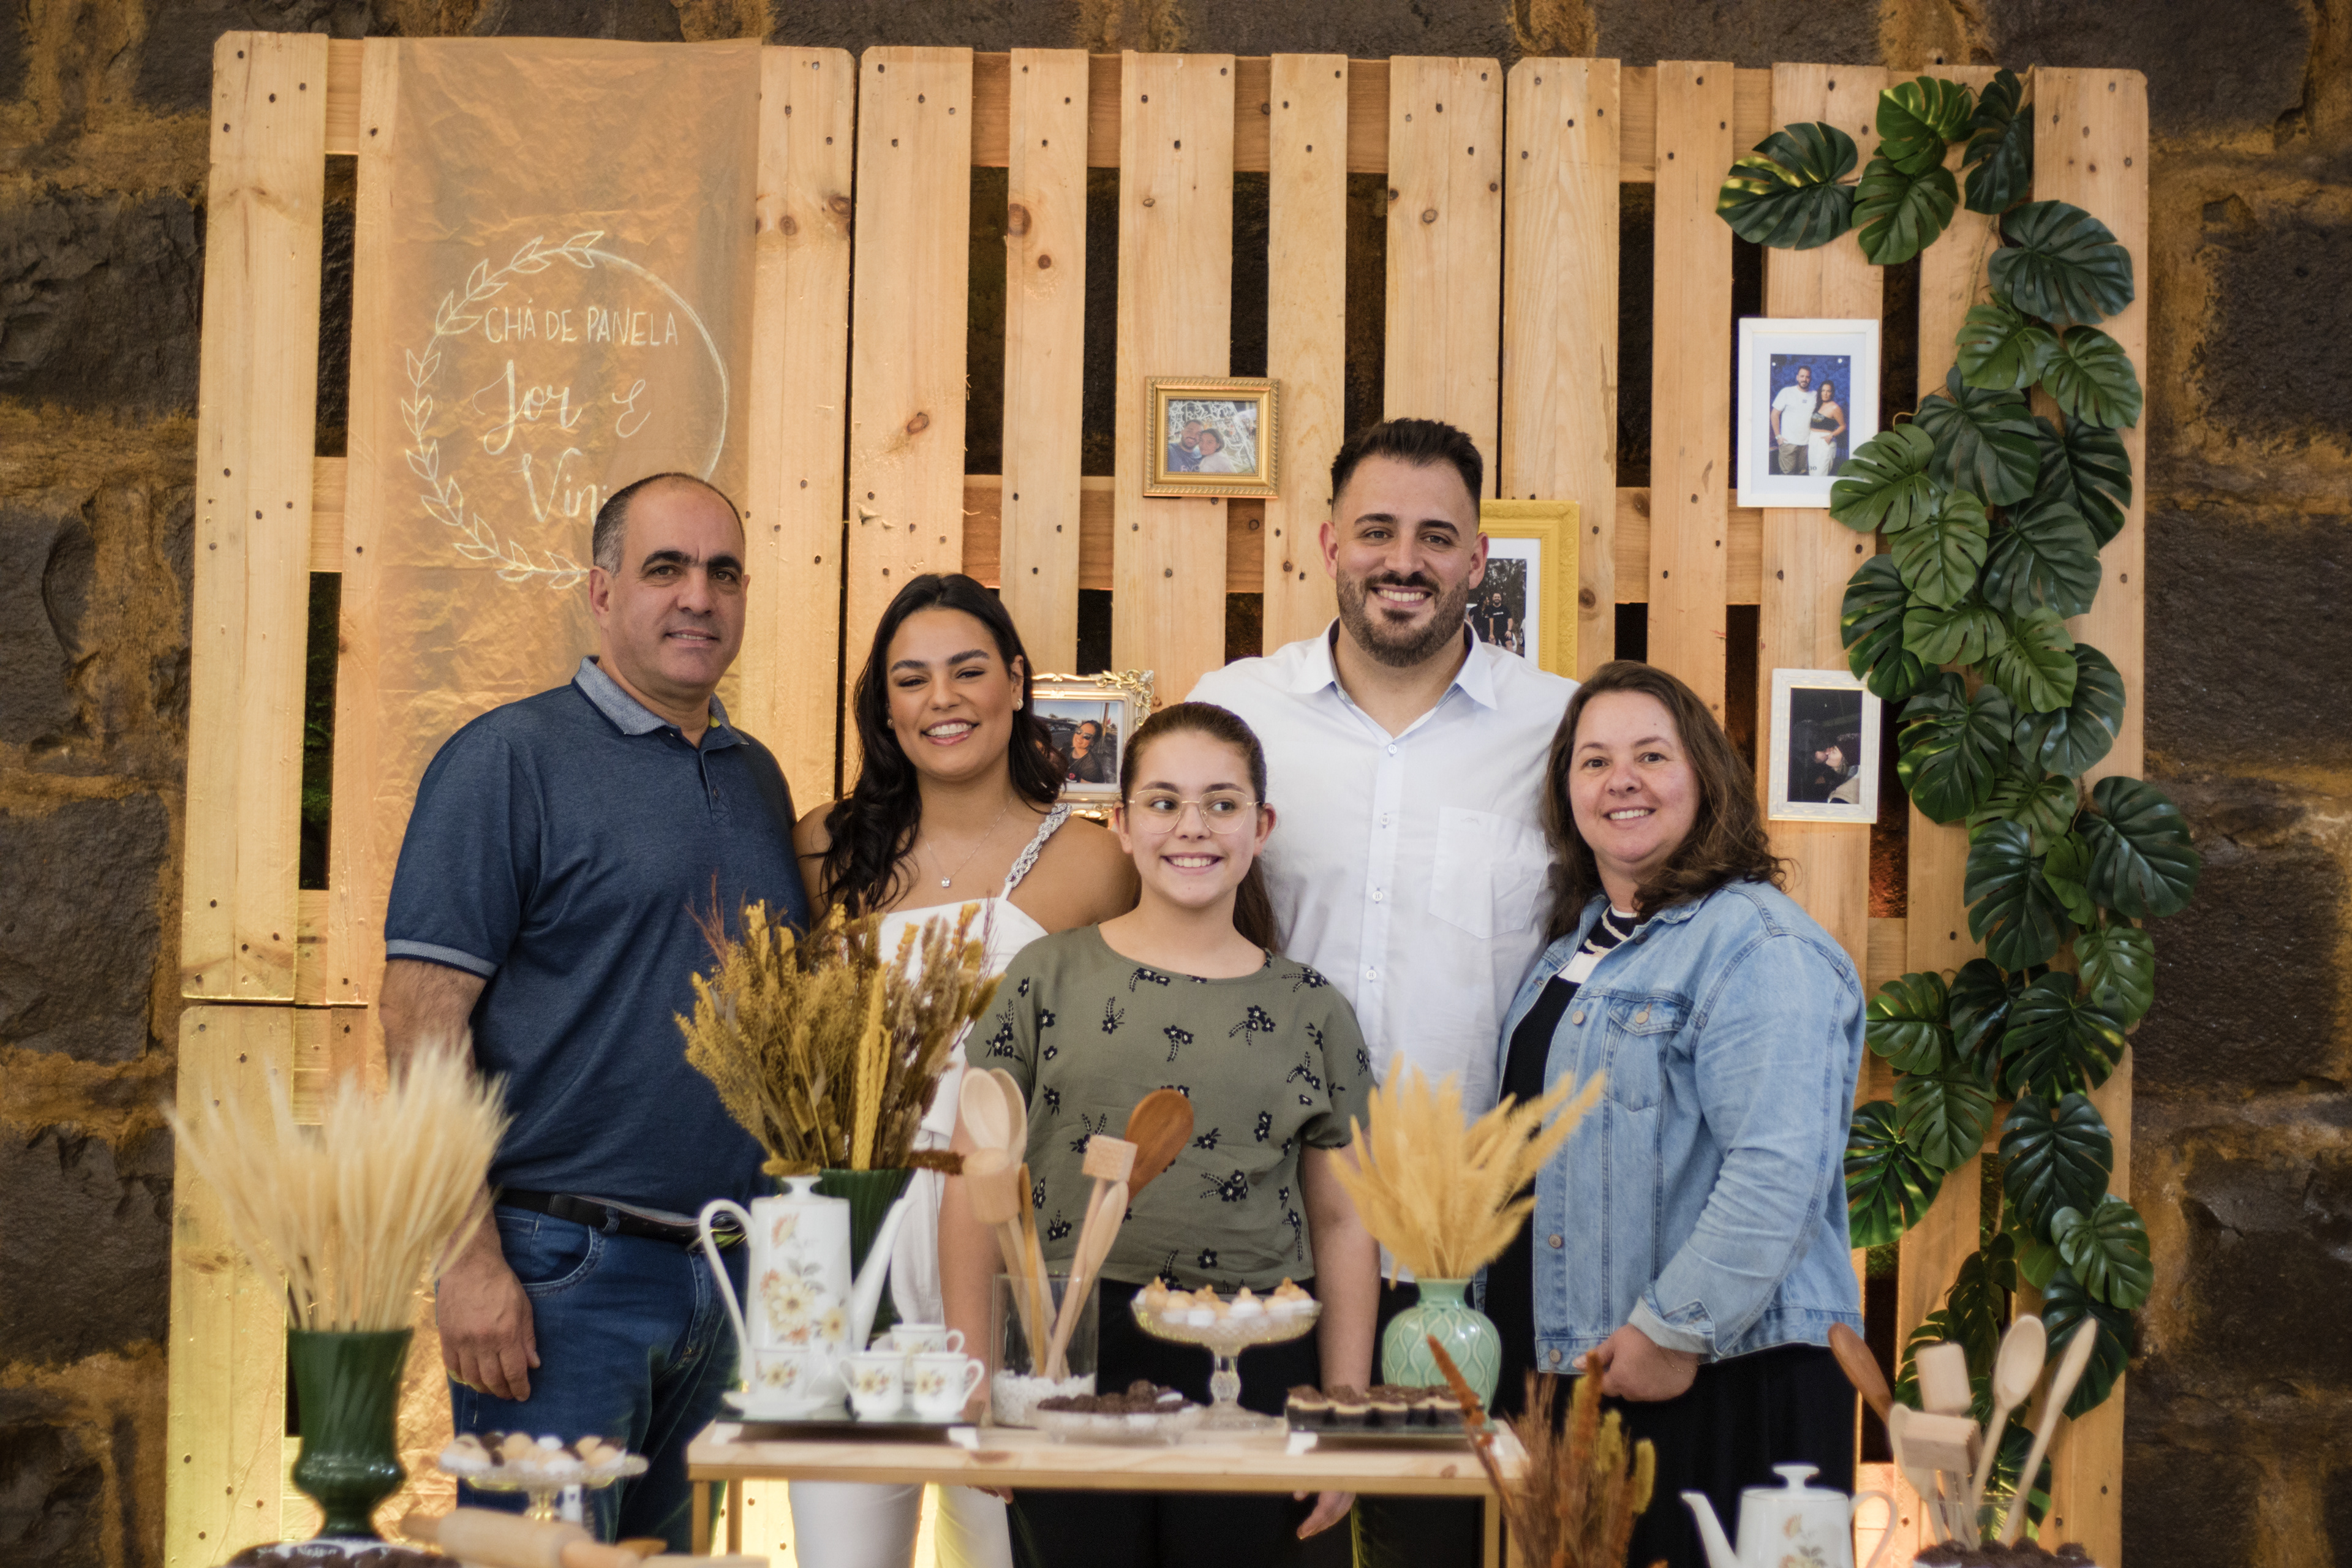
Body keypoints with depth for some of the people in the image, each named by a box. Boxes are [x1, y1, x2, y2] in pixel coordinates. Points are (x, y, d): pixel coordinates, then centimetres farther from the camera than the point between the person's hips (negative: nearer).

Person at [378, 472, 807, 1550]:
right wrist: (468, 1259, -18)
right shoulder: (509, 758, -6)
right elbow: (423, 1016, -12)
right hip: (560, 1263, -6)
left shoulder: (758, 778, 14)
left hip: (727, 1263, 7)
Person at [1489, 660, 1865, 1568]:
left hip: (1719, 1381, -8)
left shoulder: (1760, 948, -13)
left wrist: (1673, 1331, -21)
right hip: (1567, 1372, 8)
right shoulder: (1577, 948, 17)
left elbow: (1779, 1173, -23)